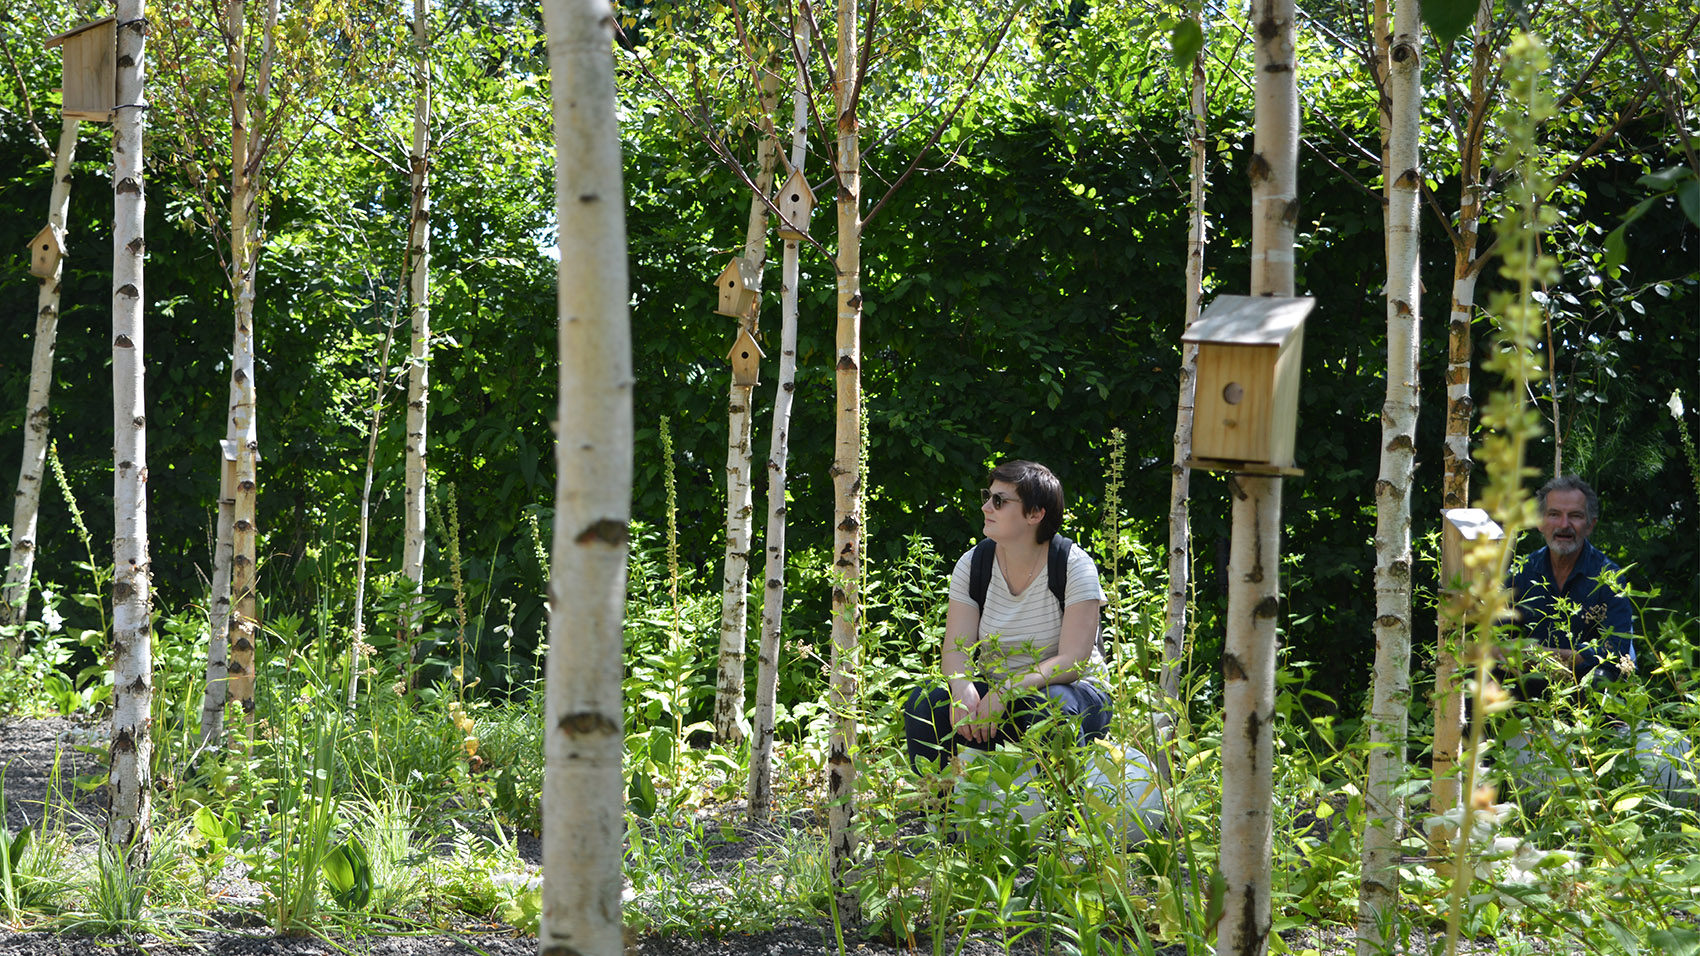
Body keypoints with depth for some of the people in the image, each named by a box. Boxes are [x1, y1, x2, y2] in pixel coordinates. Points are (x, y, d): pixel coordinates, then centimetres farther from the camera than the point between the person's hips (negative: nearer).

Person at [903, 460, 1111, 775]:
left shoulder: (1075, 566, -12)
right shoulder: (973, 565, 0)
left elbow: (1073, 661, -20)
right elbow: (956, 648, -7)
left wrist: (1008, 689, -34)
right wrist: (962, 687, -30)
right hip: (993, 695, 4)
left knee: (1048, 704, -38)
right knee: (925, 702, -22)